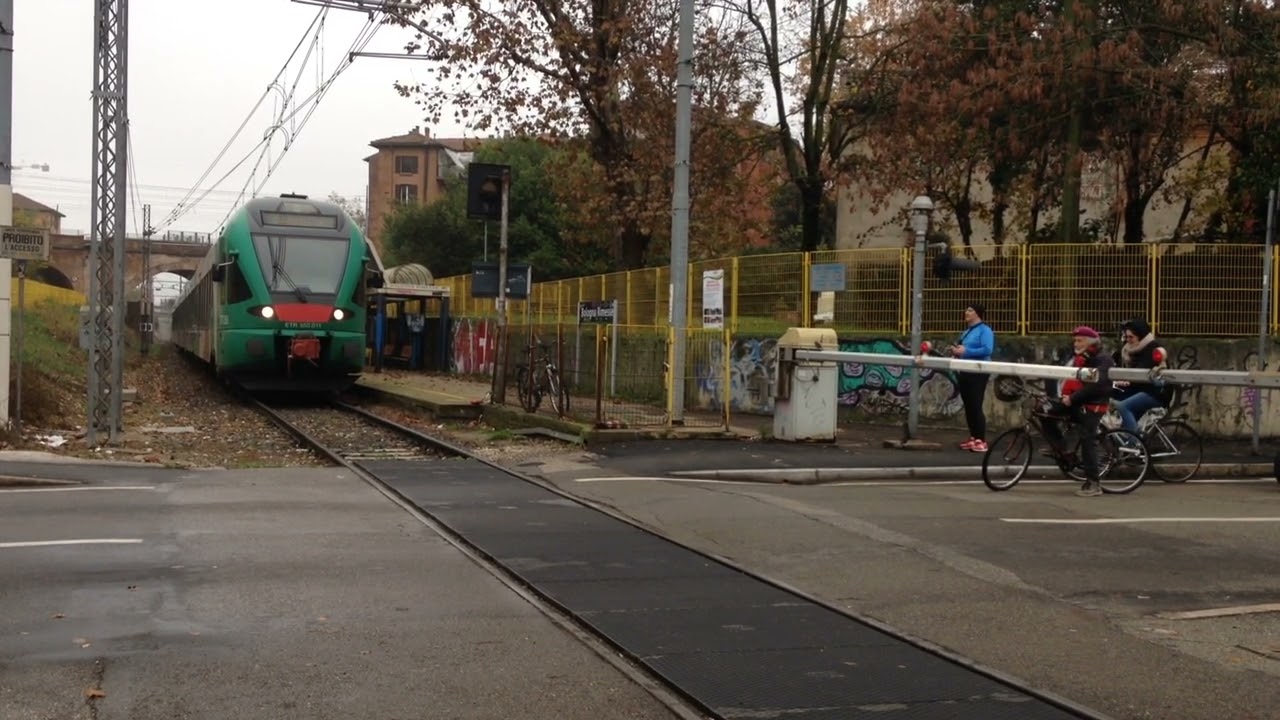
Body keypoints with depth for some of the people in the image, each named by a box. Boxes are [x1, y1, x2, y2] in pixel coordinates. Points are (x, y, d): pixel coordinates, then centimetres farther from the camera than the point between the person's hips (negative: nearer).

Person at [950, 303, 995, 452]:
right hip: (965, 372, 9)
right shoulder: (967, 331, 17)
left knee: (976, 406, -10)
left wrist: (966, 352, -22)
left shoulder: (985, 330, -10)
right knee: (968, 406, 10)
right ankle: (973, 438, 16)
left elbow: (987, 350, -23)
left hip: (978, 373, -9)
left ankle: (981, 440, -8)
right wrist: (956, 351, 2)